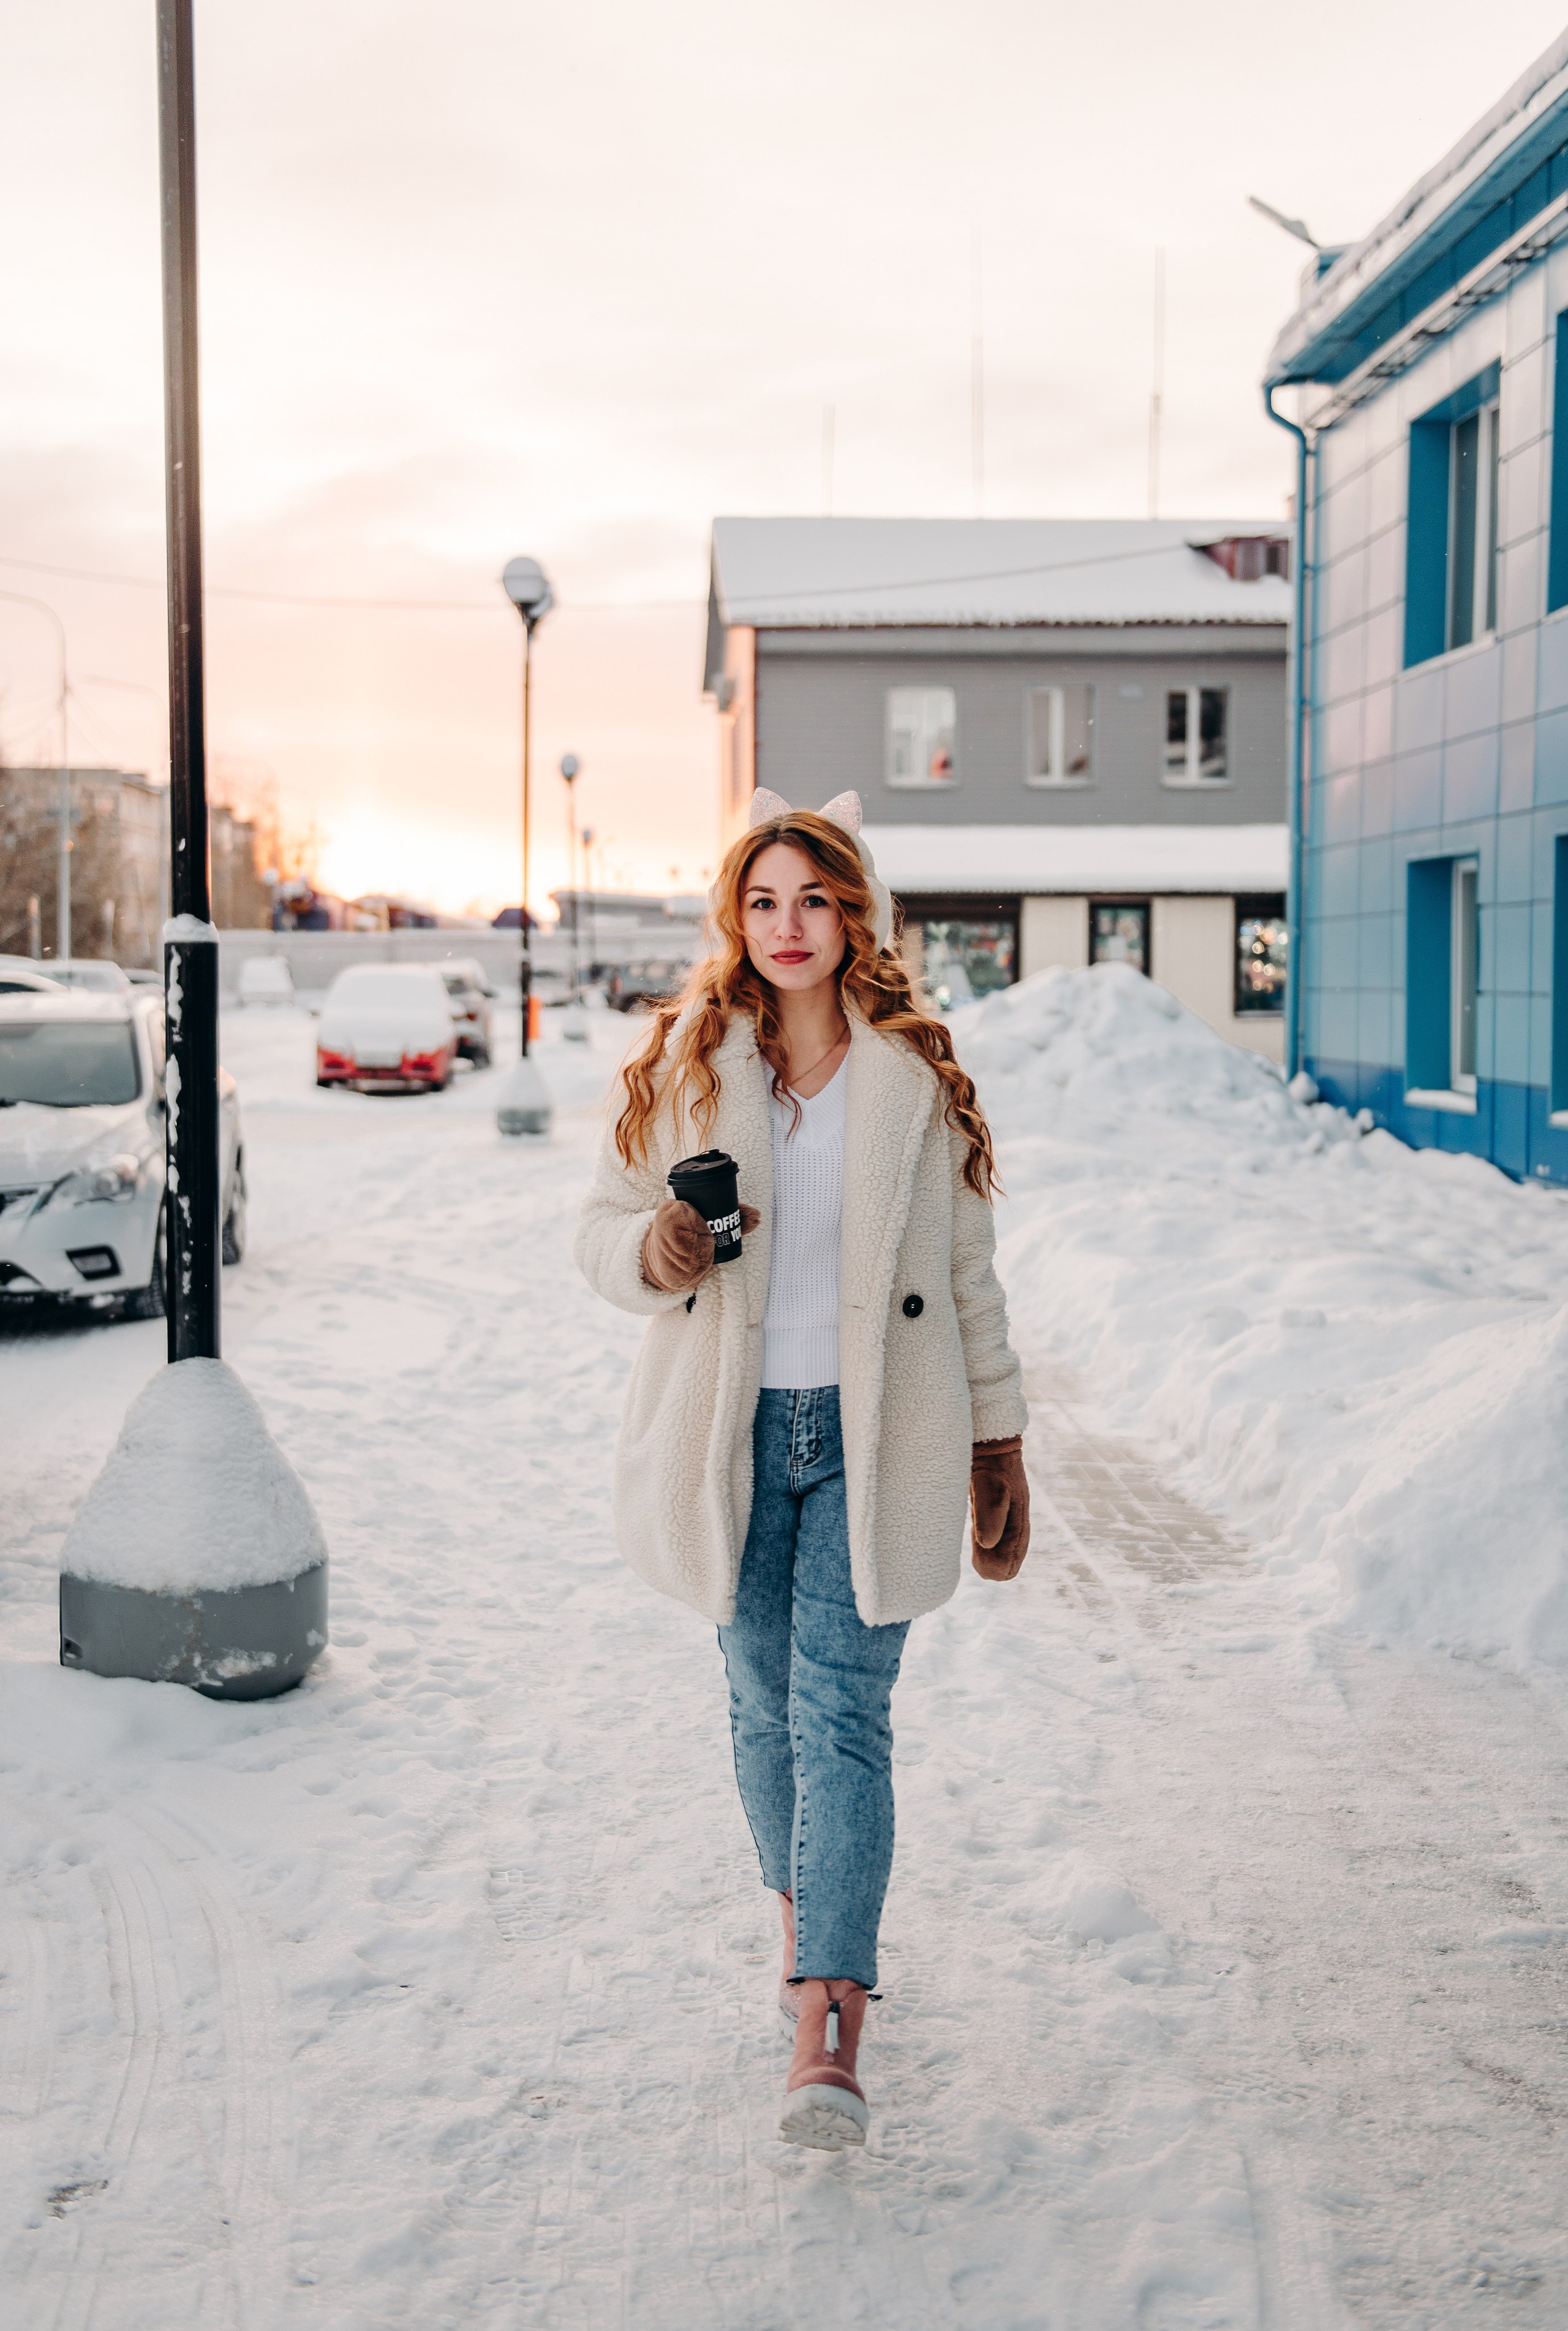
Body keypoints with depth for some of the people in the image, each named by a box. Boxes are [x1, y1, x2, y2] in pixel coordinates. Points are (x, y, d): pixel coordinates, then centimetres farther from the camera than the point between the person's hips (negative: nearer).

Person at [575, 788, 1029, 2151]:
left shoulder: (919, 1077, 2)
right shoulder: (687, 1064, 2)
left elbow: (970, 1273, 7)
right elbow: (603, 1224, 5)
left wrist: (1000, 1442, 8)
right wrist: (654, 1251, -19)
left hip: (873, 1435, -2)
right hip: (737, 1430, 2)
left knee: (843, 1709, -10)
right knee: (765, 1702, 12)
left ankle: (826, 2039, -11)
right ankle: (807, 1921, 39)